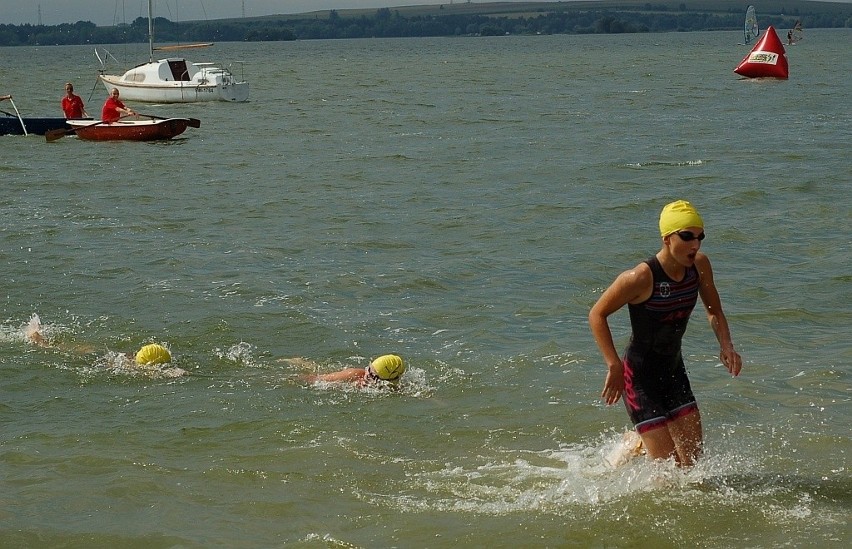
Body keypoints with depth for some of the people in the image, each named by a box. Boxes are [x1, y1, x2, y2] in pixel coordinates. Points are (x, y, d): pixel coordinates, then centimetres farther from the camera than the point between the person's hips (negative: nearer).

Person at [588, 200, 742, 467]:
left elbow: (714, 311, 11)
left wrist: (726, 347, -8)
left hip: (674, 371, 7)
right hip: (640, 375, -7)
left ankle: (636, 444, 35)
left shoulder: (700, 265, -6)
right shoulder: (641, 278, -25)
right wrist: (614, 366, -20)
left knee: (693, 460, 10)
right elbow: (597, 315, -15)